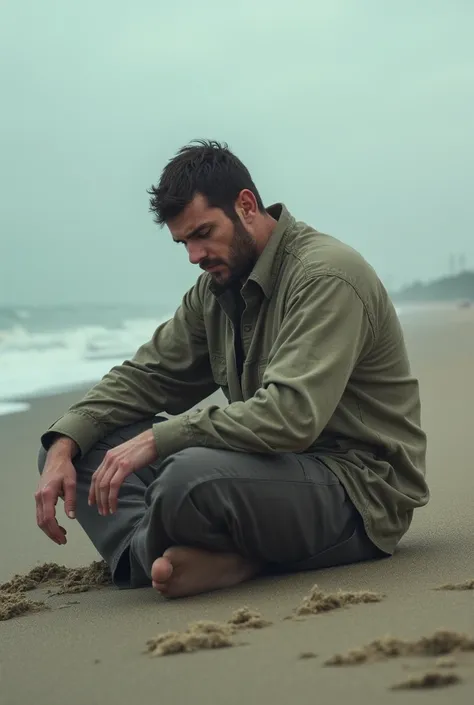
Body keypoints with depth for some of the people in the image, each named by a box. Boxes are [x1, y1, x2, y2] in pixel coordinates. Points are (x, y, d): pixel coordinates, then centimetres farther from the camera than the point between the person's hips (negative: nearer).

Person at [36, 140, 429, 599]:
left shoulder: (325, 276, -17)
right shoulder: (216, 288, 11)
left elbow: (291, 417, -29)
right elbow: (145, 375, 12)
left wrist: (157, 439, -26)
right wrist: (63, 446, -5)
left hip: (358, 485, -9)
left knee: (191, 476, -39)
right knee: (82, 445, -2)